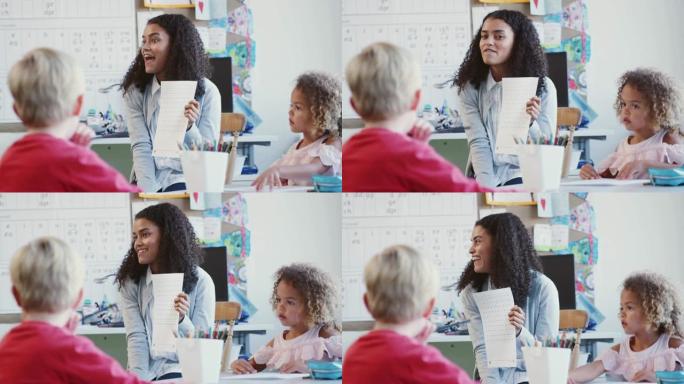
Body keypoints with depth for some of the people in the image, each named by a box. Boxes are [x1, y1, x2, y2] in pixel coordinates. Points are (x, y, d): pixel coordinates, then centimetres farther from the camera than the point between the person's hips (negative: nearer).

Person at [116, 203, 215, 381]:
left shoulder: (200, 281, -2)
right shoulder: (130, 282, 5)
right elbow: (136, 337, -4)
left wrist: (182, 320, -23)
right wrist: (140, 380, -18)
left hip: (182, 370, -2)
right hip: (146, 372, 2)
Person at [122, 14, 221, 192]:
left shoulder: (206, 92, -2)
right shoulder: (135, 92, 4)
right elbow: (141, 147, -4)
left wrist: (189, 127, -23)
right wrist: (148, 193, -19)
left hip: (188, 180, -2)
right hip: (151, 181, 2)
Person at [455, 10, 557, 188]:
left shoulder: (543, 87, -1)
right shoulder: (469, 88, 1)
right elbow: (478, 143, -6)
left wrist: (530, 123, -22)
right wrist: (486, 188, -21)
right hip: (487, 178, 1)